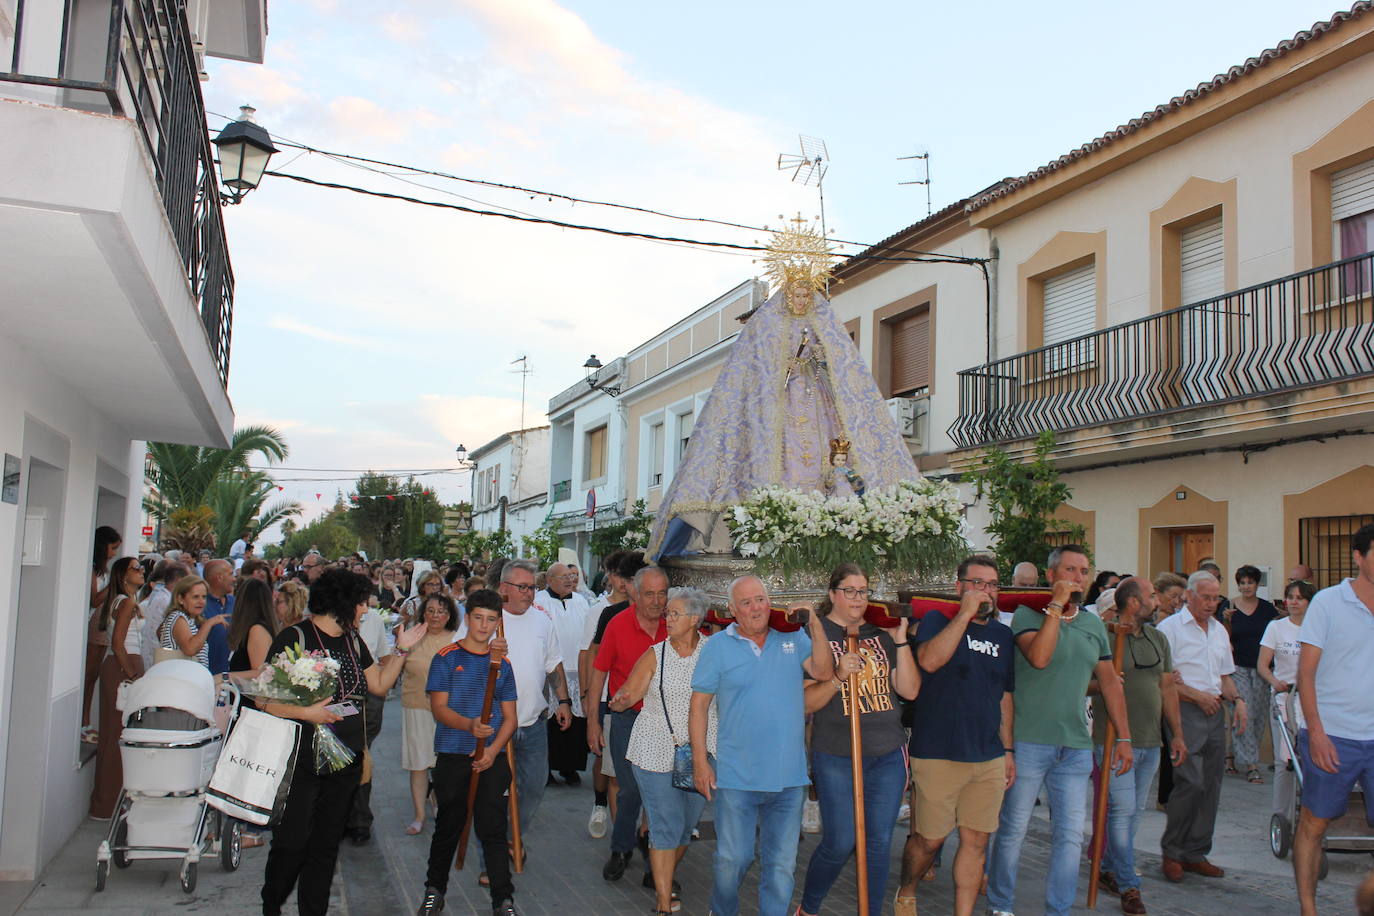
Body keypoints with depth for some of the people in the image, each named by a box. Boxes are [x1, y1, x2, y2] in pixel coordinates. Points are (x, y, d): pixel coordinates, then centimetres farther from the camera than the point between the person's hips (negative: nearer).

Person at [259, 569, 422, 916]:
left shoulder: (353, 641, 11)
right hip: (302, 760, -6)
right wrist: (305, 712, -25)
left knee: (326, 845, 12)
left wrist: (401, 650, 8)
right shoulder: (294, 638, -10)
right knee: (291, 842, 1)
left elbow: (379, 685, 15)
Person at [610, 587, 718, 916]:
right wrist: (619, 701, -24)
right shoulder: (656, 654, -1)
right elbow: (627, 695, -3)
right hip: (656, 751, -1)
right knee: (666, 825, -2)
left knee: (686, 824, 13)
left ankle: (662, 879, 38)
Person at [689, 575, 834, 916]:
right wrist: (700, 761, -5)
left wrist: (815, 625, -12)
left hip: (789, 777, 2)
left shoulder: (793, 637, 6)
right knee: (731, 861, 6)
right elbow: (699, 704, 0)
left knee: (782, 865, 11)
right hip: (737, 777, -2)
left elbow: (824, 672, -6)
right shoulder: (718, 645, 0)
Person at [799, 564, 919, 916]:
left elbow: (910, 690, 4)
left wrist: (900, 642, -5)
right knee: (839, 844, -1)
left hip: (888, 755, 4)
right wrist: (838, 677, -22)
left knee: (879, 844, 8)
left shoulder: (882, 633, 9)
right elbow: (805, 702, -7)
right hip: (837, 757, -4)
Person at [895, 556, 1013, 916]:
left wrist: (1008, 750, 17)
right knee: (929, 838, 3)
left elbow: (1004, 696, 19)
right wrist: (966, 613, -21)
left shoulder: (1002, 634, 13)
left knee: (977, 841, 7)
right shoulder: (937, 621, -3)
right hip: (938, 754, -5)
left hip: (989, 758, 5)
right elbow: (929, 660, -25)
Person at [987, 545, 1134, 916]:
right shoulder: (1028, 614, -6)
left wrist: (1124, 736, 12)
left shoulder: (1094, 624, 11)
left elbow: (1109, 681, 16)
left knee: (1070, 836, 6)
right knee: (1013, 830, 6)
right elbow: (1039, 657, -24)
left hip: (1076, 746, 5)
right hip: (1028, 741, -4)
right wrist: (1056, 605, -20)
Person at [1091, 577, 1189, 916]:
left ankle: (1108, 870, 25)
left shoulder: (1158, 639, 14)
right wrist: (1102, 685, -28)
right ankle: (1128, 886, 1)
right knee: (1122, 809, -7)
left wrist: (1177, 733, 15)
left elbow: (1167, 688, 18)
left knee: (1132, 811, 12)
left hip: (1151, 742, 7)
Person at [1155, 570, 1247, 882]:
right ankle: (1172, 852, 1)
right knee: (1191, 783, -13)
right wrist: (1197, 695, -14)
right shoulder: (1170, 627, -5)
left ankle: (1196, 853, 16)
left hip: (1214, 713, 7)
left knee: (1211, 785, 6)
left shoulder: (1219, 630, 18)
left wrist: (1236, 699, 5)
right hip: (1185, 713, -7)